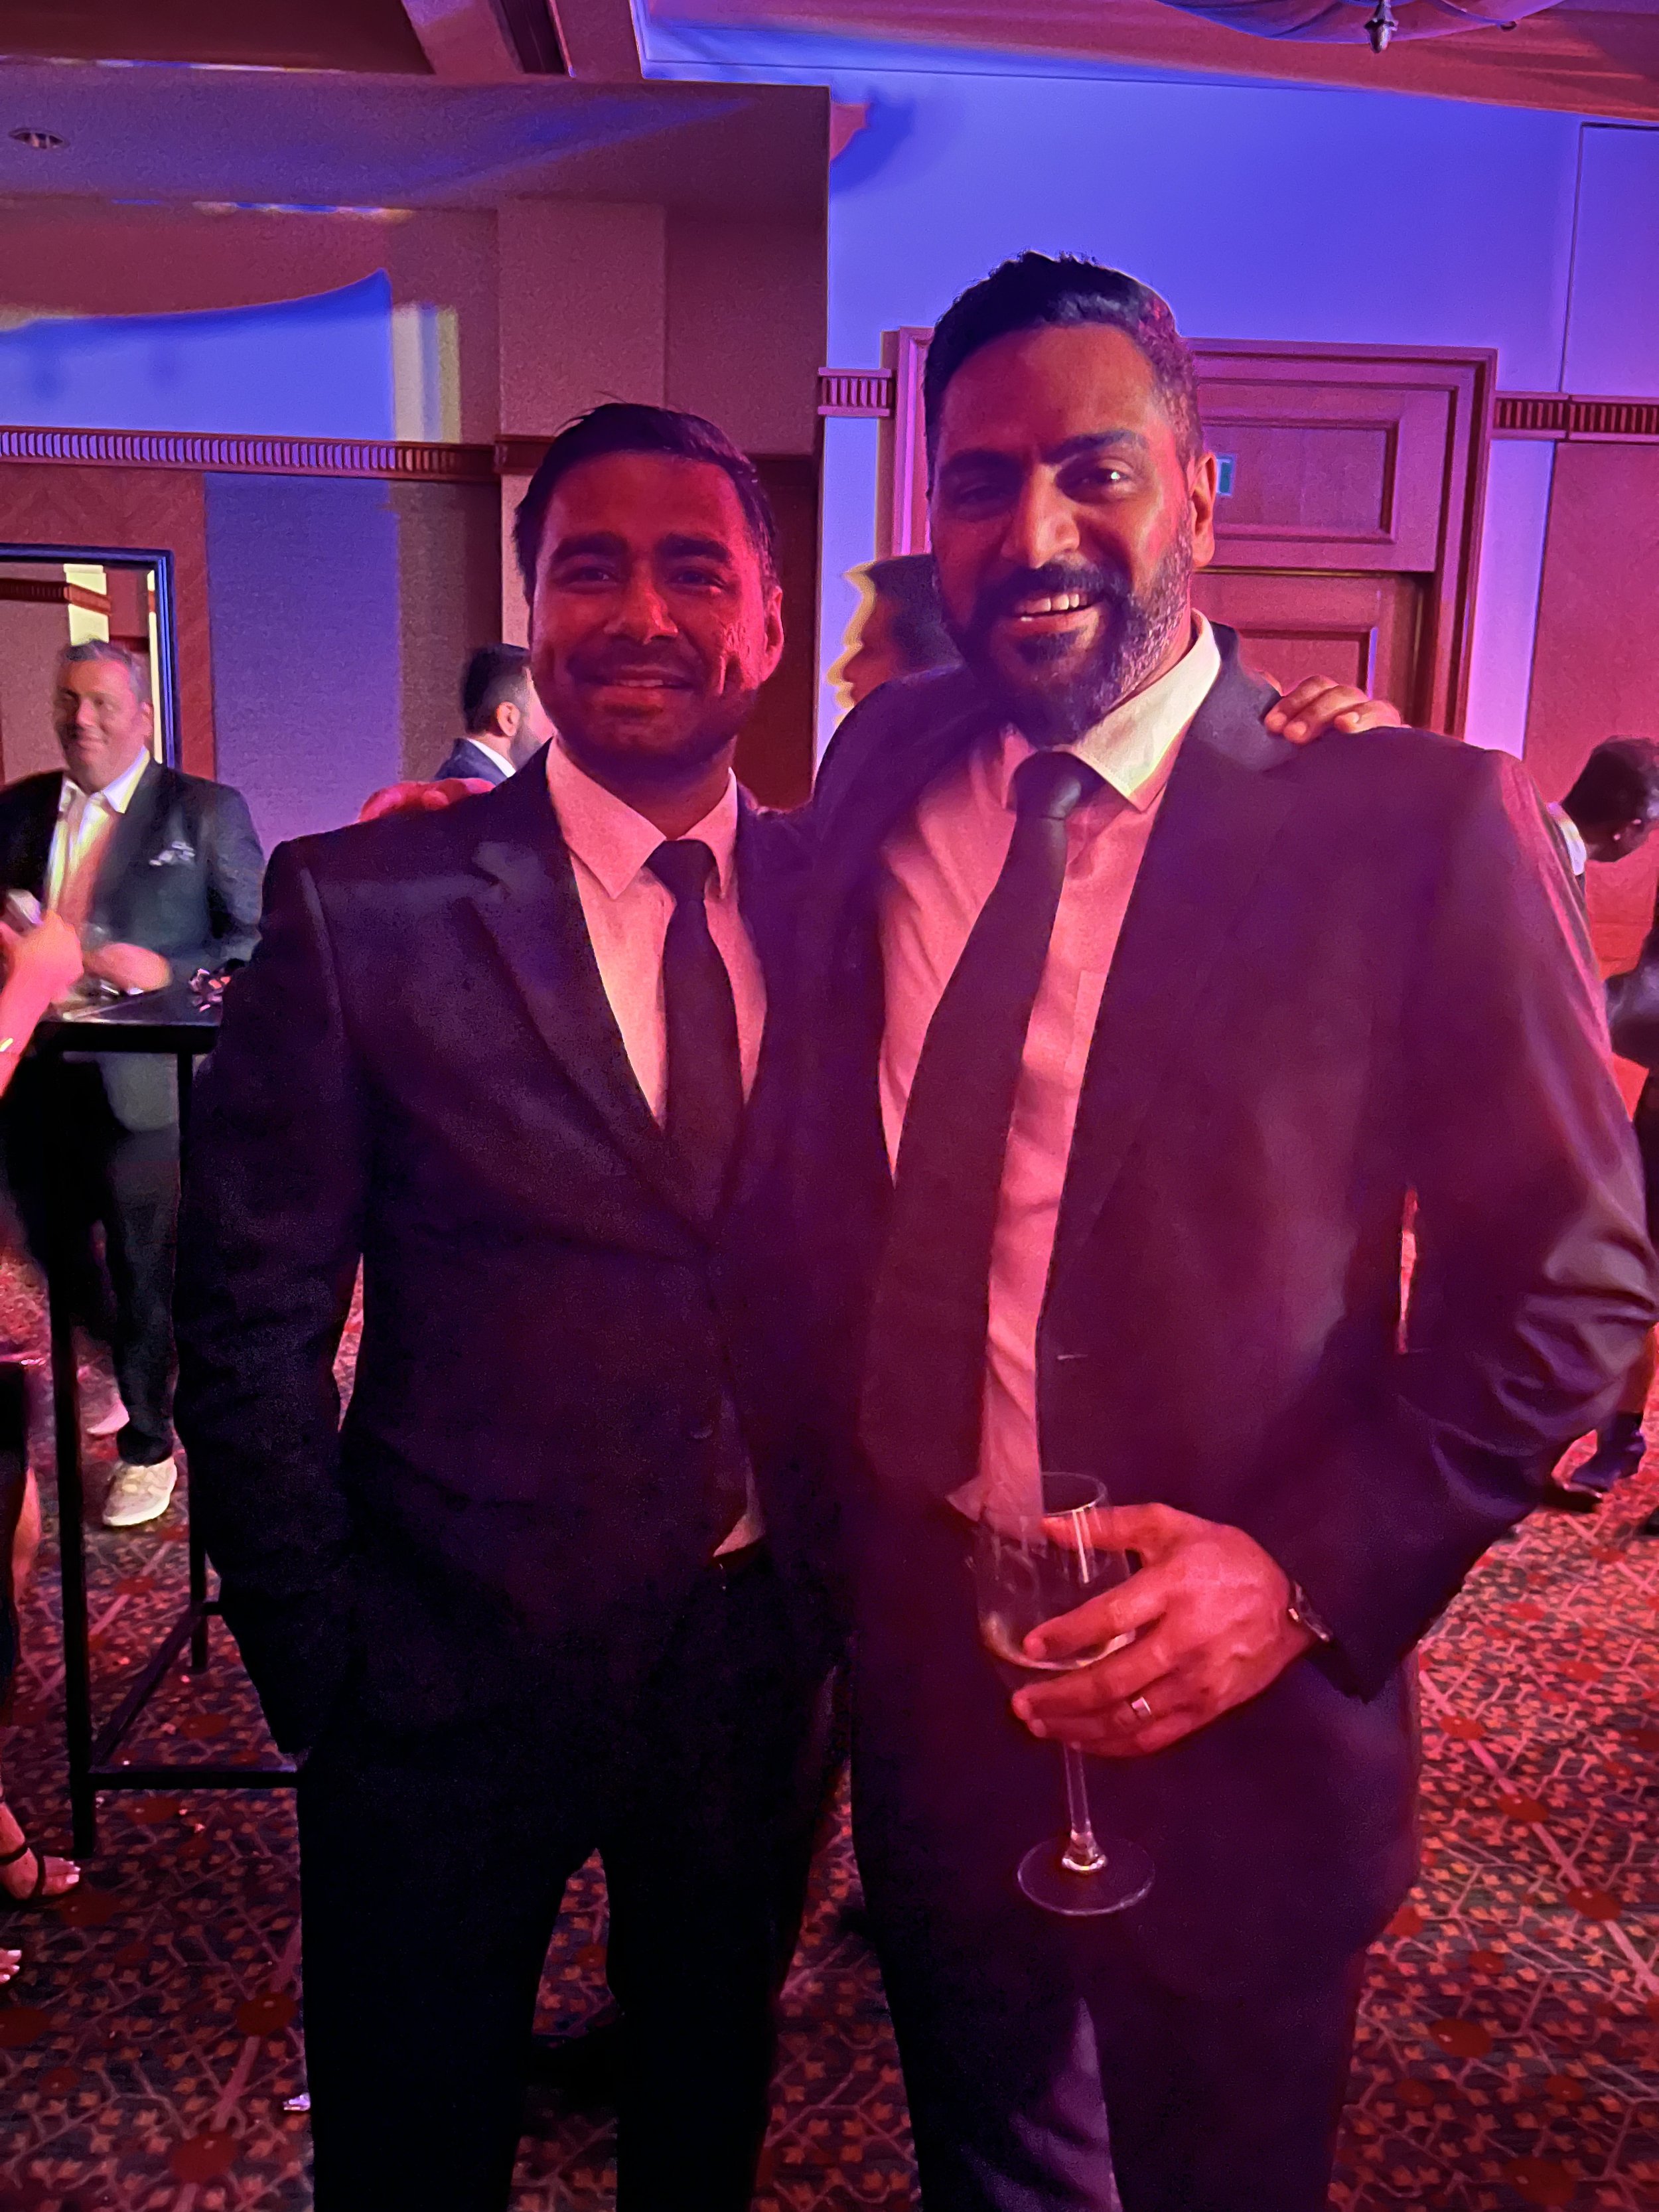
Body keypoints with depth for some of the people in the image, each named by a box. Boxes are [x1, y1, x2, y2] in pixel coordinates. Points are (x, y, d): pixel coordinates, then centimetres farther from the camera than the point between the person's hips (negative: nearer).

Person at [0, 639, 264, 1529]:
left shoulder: (205, 811, -4)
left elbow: (260, 938, -6)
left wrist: (167, 970, -21)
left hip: (141, 1082, -5)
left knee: (146, 1269, 6)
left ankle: (146, 1442, 26)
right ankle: (130, 1364, 48)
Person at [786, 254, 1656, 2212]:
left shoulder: (1417, 822, -15)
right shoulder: (885, 766, -1)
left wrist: (1313, 1574, -19)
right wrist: (825, 1495, 3)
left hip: (1224, 1693, -3)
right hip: (920, 1661, 4)